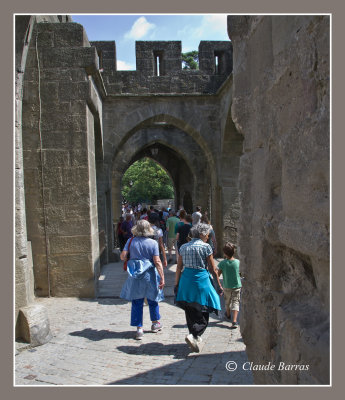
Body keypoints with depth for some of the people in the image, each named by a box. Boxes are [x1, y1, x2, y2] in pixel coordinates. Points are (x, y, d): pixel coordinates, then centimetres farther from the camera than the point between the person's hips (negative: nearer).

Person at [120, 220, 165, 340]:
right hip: (149, 275, 0)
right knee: (152, 300, 19)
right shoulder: (153, 243, -9)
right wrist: (162, 278, -9)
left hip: (135, 277, 1)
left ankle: (139, 329, 12)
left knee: (136, 302, 9)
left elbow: (123, 256, -8)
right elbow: (157, 262, -12)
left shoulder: (131, 241, -5)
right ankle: (155, 323, 35)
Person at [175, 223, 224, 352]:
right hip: (201, 280, -5)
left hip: (186, 279, 5)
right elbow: (213, 269, -4)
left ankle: (195, 338, 28)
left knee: (190, 312, 17)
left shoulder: (184, 247, 7)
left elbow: (179, 268, 8)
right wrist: (219, 286, 5)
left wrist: (176, 284, 16)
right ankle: (193, 336, -14)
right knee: (203, 313, 4)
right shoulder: (205, 247, -6)